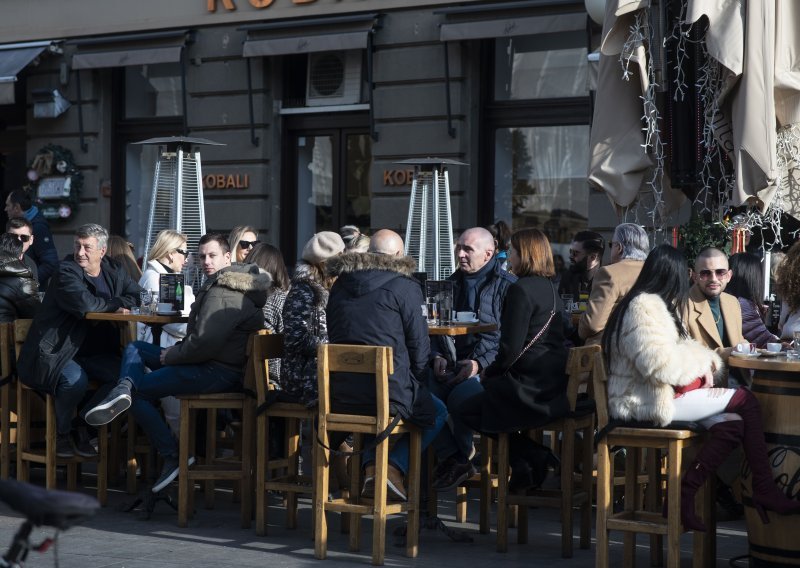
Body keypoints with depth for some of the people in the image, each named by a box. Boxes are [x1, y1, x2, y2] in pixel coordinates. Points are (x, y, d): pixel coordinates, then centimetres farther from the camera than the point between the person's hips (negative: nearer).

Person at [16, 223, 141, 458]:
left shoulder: (114, 272, 9)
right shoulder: (65, 271, -12)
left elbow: (139, 296, 8)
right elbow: (84, 303, -27)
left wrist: (122, 305, -13)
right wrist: (114, 304, -12)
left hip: (93, 351, 6)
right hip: (55, 351, -6)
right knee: (76, 379, -34)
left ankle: (85, 428, -2)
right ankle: (61, 435, -5)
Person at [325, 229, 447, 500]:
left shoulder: (340, 285, 13)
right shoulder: (405, 286, -4)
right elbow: (419, 346, -5)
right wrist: (415, 384, 13)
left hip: (339, 395, 6)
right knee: (436, 412, 22)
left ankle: (371, 466, 17)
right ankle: (395, 466, 2)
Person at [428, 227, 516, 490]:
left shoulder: (507, 285, 1)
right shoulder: (452, 284, 21)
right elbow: (436, 327, 23)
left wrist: (479, 363, -16)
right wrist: (437, 356, 2)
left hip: (488, 365, -5)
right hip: (452, 362, 5)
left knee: (460, 395, -34)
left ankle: (460, 457, -7)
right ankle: (451, 457, -17)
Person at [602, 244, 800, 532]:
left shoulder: (654, 304, 20)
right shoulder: (644, 307, -15)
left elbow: (680, 348, 25)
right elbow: (660, 363, -25)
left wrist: (704, 360, 2)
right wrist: (701, 361, -7)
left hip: (666, 393, 10)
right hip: (649, 401, -10)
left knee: (731, 424, -11)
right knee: (746, 400, -10)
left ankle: (685, 494, -10)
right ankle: (764, 491, -3)